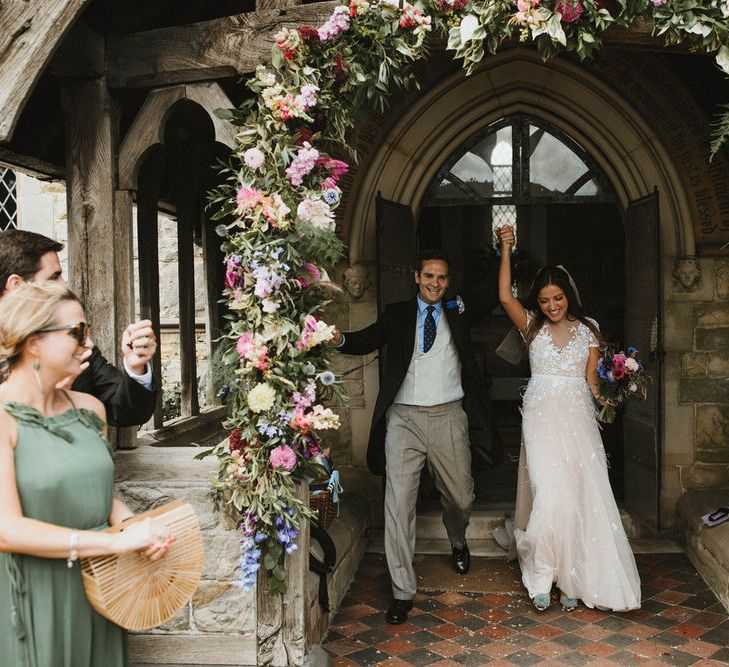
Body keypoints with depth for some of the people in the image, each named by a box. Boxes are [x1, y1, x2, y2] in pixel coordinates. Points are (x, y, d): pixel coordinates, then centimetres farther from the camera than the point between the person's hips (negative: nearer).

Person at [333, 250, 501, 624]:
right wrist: (339, 339, -26)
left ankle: (458, 541, 51)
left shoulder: (458, 316, 14)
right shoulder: (397, 315, 6)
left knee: (460, 498, 14)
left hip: (448, 417, 2)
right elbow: (366, 341, -10)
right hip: (404, 418, -1)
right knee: (398, 504, -5)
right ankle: (402, 592, 5)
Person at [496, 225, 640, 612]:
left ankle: (571, 579, 14)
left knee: (579, 497, 1)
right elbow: (505, 297, -10)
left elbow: (592, 378, 6)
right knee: (549, 494, -10)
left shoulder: (587, 329, 9)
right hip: (541, 417, -2)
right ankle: (541, 575, 5)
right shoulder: (532, 326, 6)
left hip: (578, 419, 2)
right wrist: (506, 251, -13)